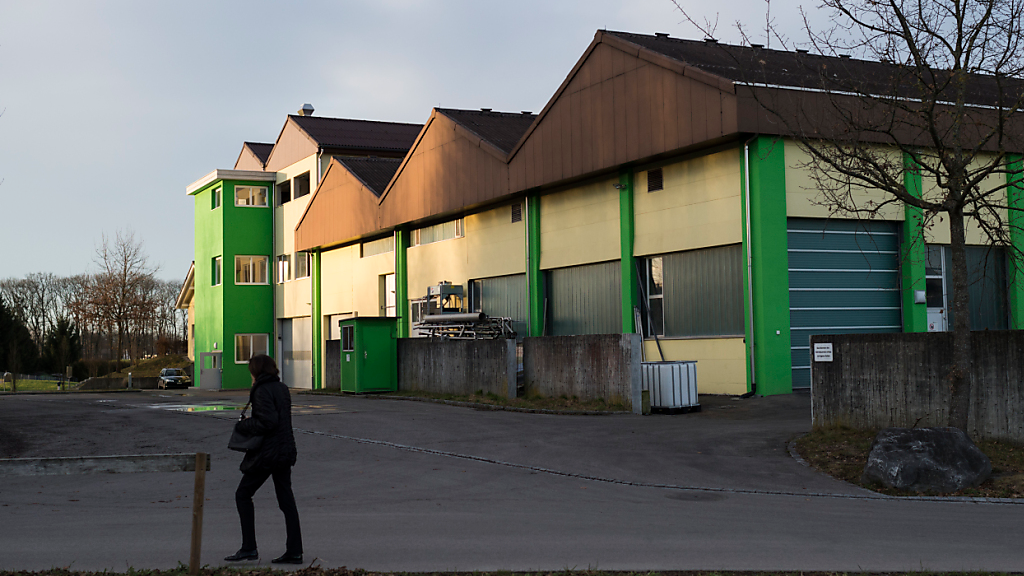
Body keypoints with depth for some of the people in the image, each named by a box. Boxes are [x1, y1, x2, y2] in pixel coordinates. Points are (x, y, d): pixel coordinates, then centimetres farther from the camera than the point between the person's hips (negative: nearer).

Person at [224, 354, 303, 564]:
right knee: (286, 499, 8)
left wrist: (242, 425, -10)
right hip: (285, 450, 8)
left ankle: (249, 548, 3)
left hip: (267, 452, -8)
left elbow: (268, 422, -22)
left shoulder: (262, 391, -14)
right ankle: (294, 551, 8)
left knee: (243, 495, 5)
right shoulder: (282, 388, 12)